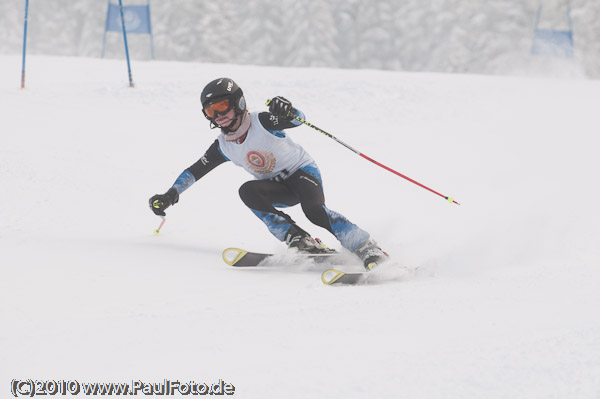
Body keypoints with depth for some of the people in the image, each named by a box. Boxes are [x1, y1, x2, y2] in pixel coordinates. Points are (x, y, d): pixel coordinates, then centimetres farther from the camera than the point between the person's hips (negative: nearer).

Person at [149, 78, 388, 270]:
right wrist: (170, 195, 0)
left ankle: (368, 250, -37)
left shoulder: (263, 122, -17)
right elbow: (195, 171, 8)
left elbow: (298, 120, -26)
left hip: (302, 171, -5)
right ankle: (297, 239, -30)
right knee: (247, 191, -25)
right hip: (277, 188, 5)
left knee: (314, 211, -33)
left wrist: (287, 112, -49)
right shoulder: (223, 147, -2)